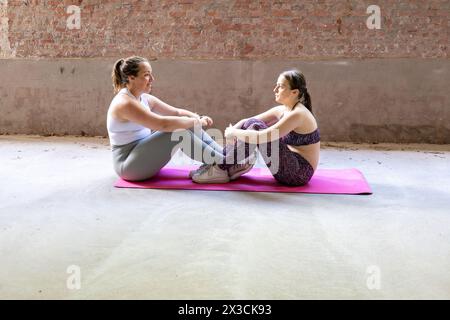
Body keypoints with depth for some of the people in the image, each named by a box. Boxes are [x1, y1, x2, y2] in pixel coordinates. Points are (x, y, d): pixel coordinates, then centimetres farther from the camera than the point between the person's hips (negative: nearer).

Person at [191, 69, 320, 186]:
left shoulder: (298, 114, -20)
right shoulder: (281, 110, 7)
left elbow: (261, 138, -29)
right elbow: (247, 121, 9)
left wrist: (234, 132, -15)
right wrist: (230, 132, -9)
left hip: (300, 173, -9)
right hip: (288, 168, 9)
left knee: (255, 127, -21)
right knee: (249, 124, 1)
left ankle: (221, 170, -13)